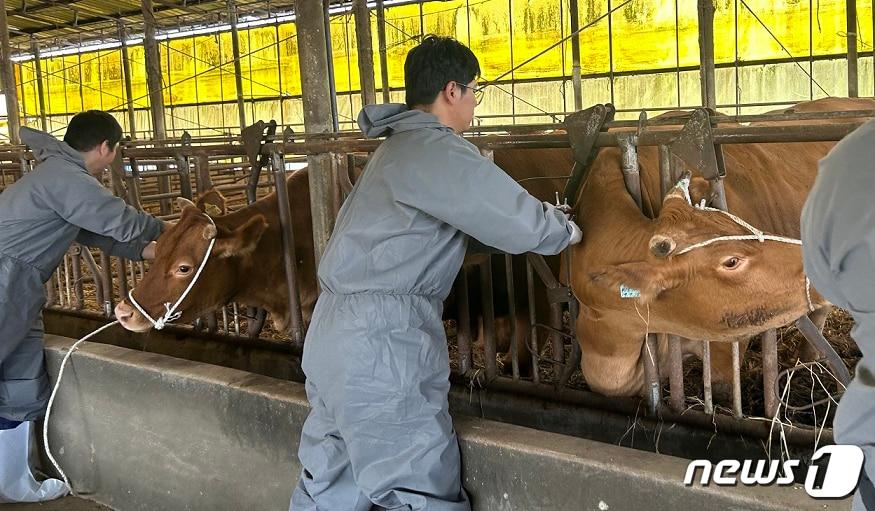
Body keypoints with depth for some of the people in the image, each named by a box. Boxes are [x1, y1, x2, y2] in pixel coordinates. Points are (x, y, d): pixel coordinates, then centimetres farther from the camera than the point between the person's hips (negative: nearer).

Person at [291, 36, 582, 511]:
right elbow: (522, 224, -14)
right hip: (382, 342, -10)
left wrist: (544, 220, 20)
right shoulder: (437, 150, -13)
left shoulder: (400, 145, 19)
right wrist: (566, 229, 6)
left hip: (336, 333, 10)